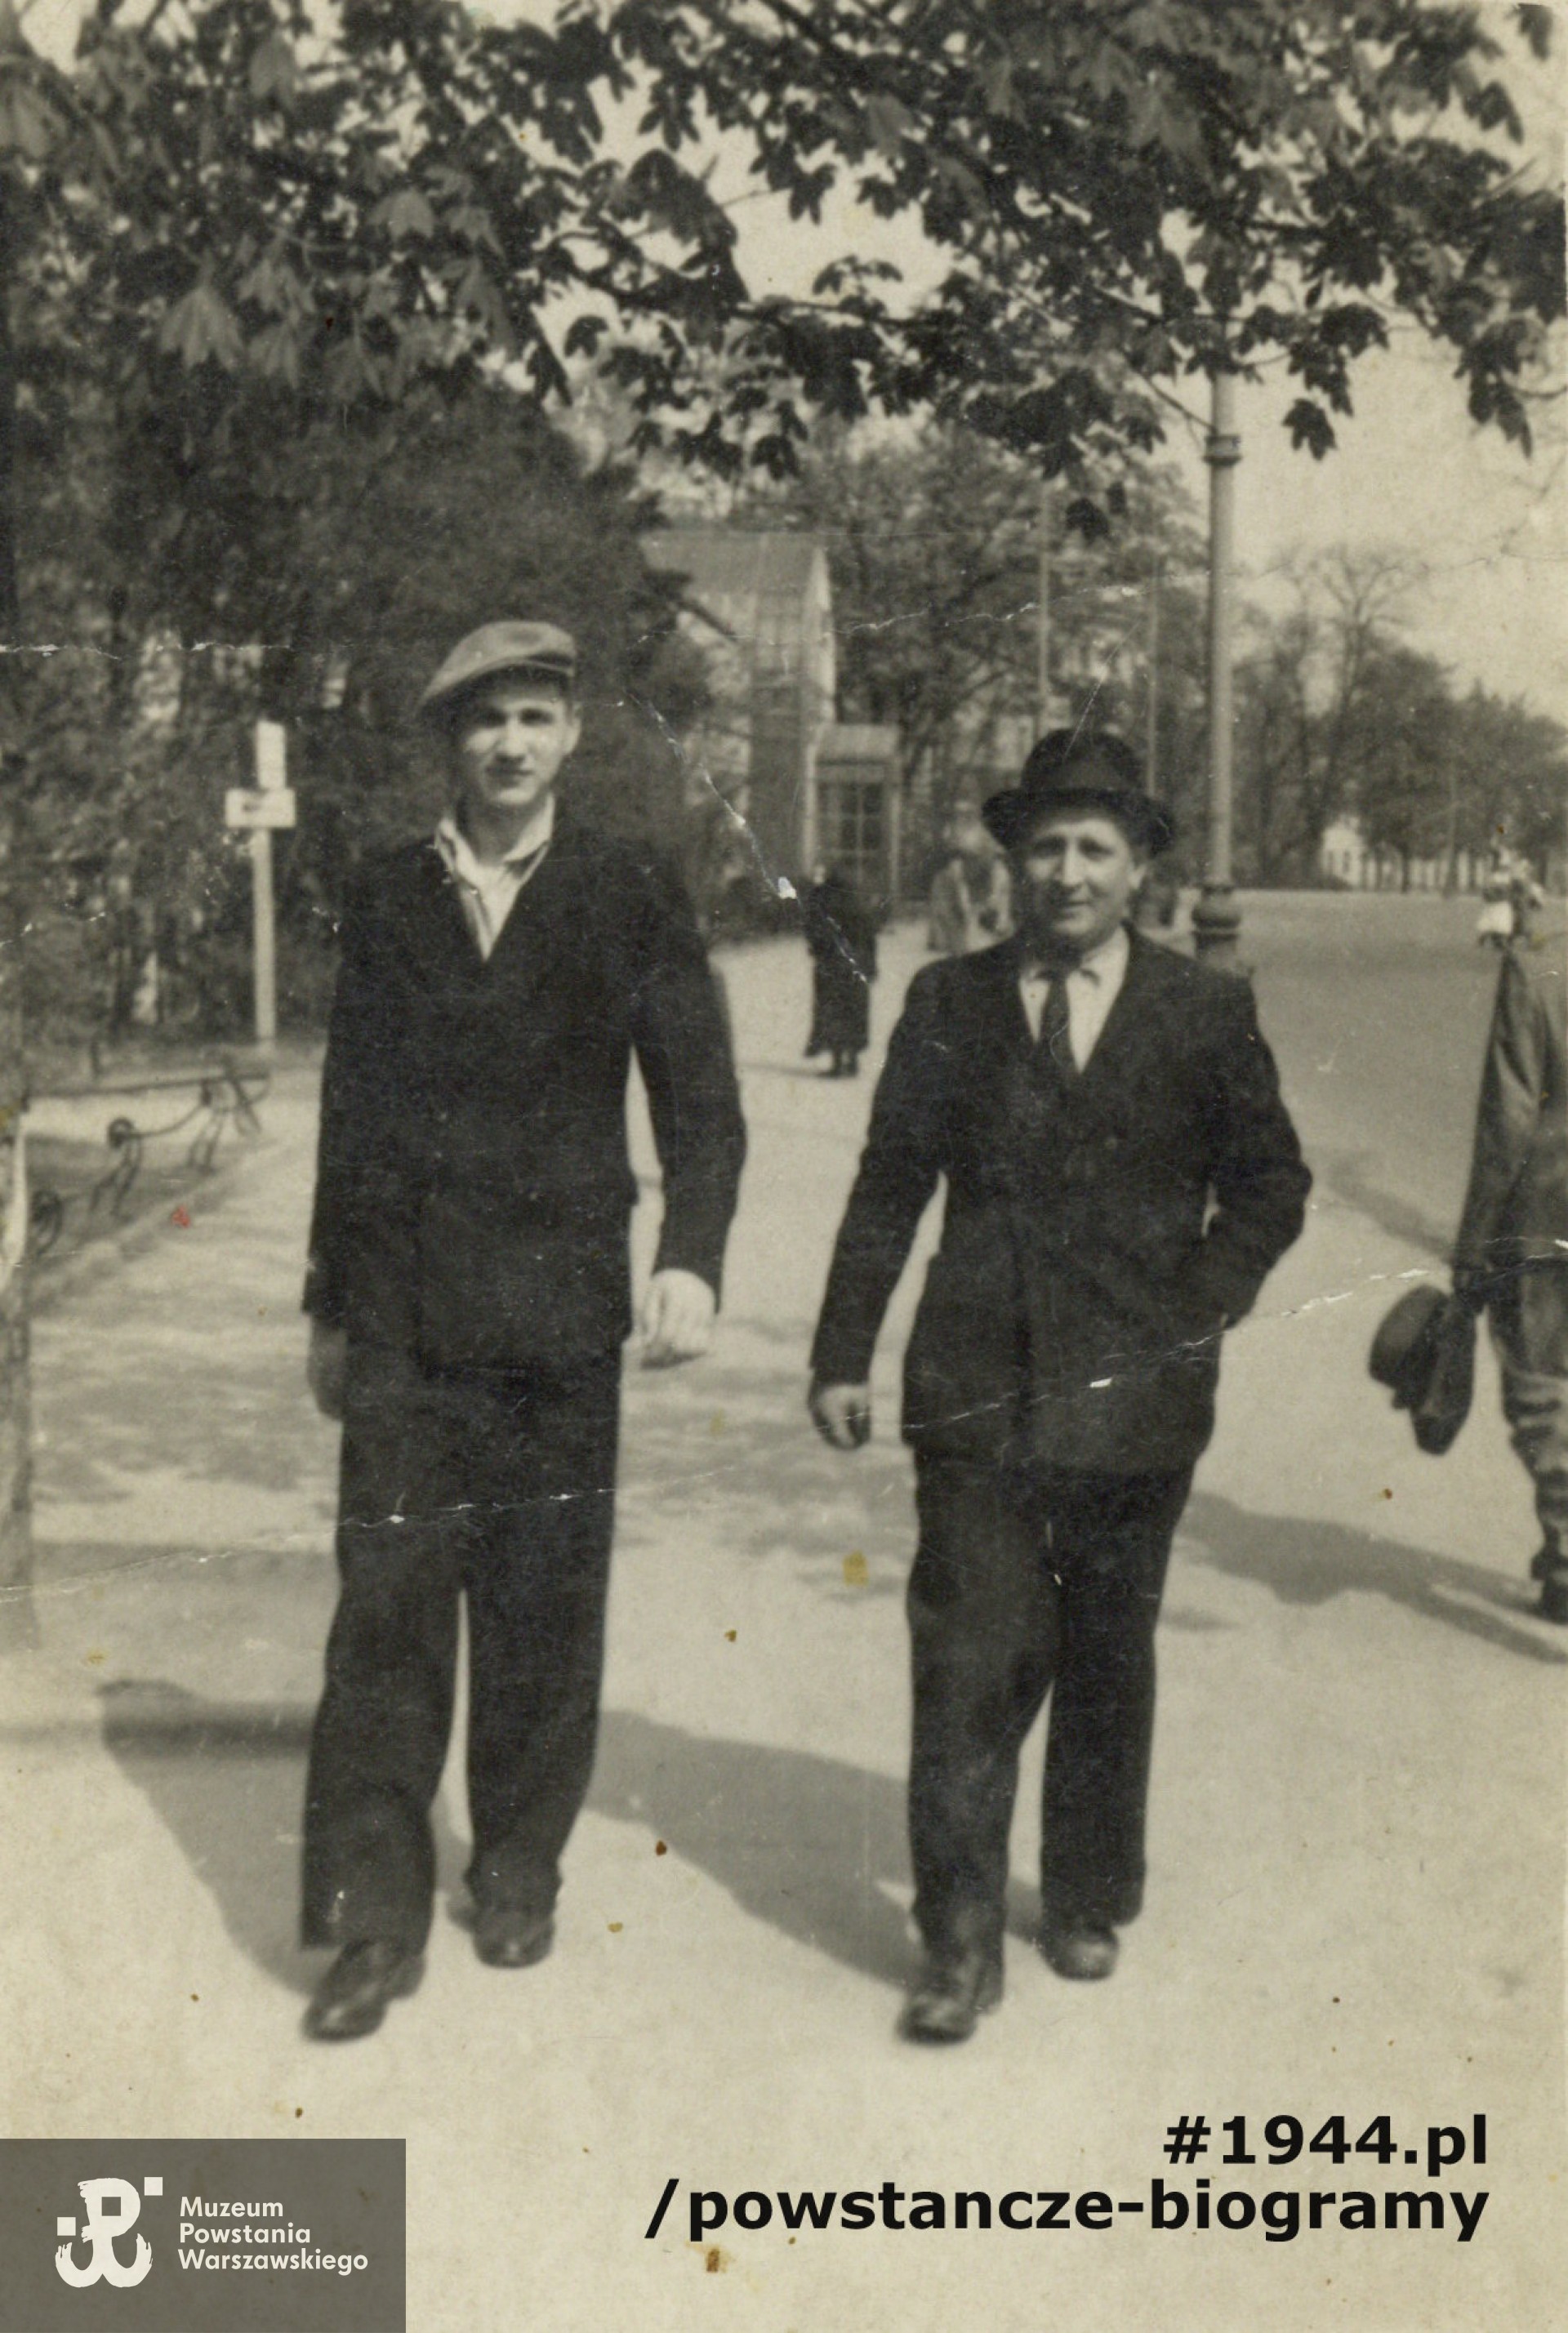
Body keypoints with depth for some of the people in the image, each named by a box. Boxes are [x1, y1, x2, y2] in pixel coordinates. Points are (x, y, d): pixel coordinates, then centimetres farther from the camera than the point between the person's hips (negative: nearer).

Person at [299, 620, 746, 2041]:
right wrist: (330, 1302, 14)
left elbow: (700, 1099, -1)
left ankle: (519, 1872, 27)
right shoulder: (392, 901, 9)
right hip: (403, 1319, 2)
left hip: (559, 1311, -1)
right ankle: (375, 1916, 8)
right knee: (387, 1606, -2)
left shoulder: (630, 898, 2)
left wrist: (692, 1259, -17)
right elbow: (352, 1108, 13)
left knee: (544, 1612, 8)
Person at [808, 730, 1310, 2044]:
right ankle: (961, 1942, 7)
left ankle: (1089, 1902, 33)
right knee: (968, 1663, -5)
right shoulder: (950, 1004, 5)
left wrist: (1197, 1313, -4)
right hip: (978, 1395, 0)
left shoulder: (1208, 1014, 2)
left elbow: (1270, 1185, 8)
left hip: (1136, 1401, 1)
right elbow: (890, 1186, 6)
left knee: (1107, 1665, 14)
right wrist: (845, 1354, 3)